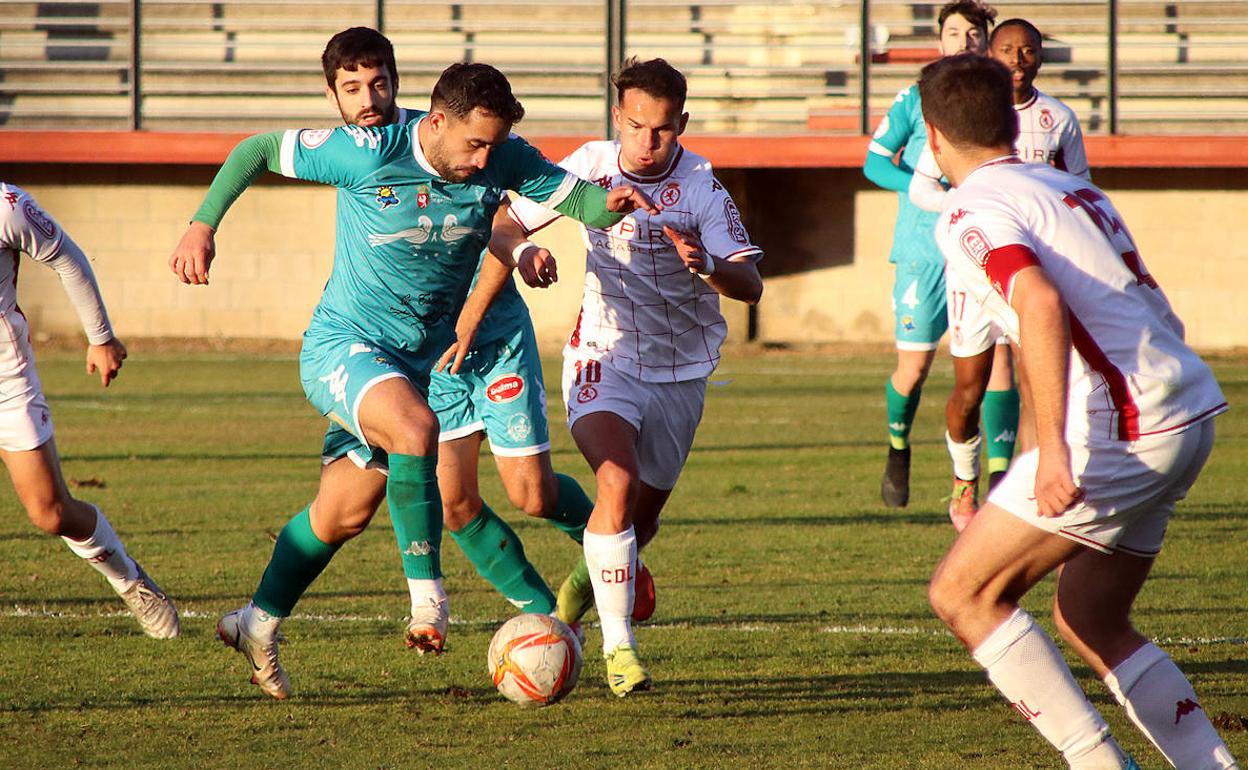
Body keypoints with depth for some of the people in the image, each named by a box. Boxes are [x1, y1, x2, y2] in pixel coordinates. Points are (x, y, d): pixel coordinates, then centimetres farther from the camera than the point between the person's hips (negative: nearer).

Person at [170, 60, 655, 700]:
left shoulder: (505, 161, -11)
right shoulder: (367, 153, -22)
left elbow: (576, 200, -12)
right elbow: (255, 150, -11)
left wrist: (610, 202, -35)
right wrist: (202, 228, -18)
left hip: (420, 357, 6)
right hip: (341, 345, -6)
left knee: (345, 513, 16)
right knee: (416, 429, -35)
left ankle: (258, 624, 37)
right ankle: (428, 598, -25)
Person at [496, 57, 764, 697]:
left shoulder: (700, 187, -12)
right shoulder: (590, 166, -7)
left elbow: (750, 284, -19)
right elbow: (510, 219, 6)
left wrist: (706, 265, -40)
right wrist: (525, 254, -16)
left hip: (680, 371, 1)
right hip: (604, 357, -1)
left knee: (643, 516, 12)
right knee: (618, 482, -26)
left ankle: (586, 581, 46)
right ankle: (618, 645, -21)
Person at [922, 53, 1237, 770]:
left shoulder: (972, 211, -6)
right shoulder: (1075, 189, 21)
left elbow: (1041, 304, -24)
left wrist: (1054, 445, -30)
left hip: (1125, 428, -9)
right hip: (1191, 411, 9)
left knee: (963, 593, -3)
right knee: (1090, 622, 19)